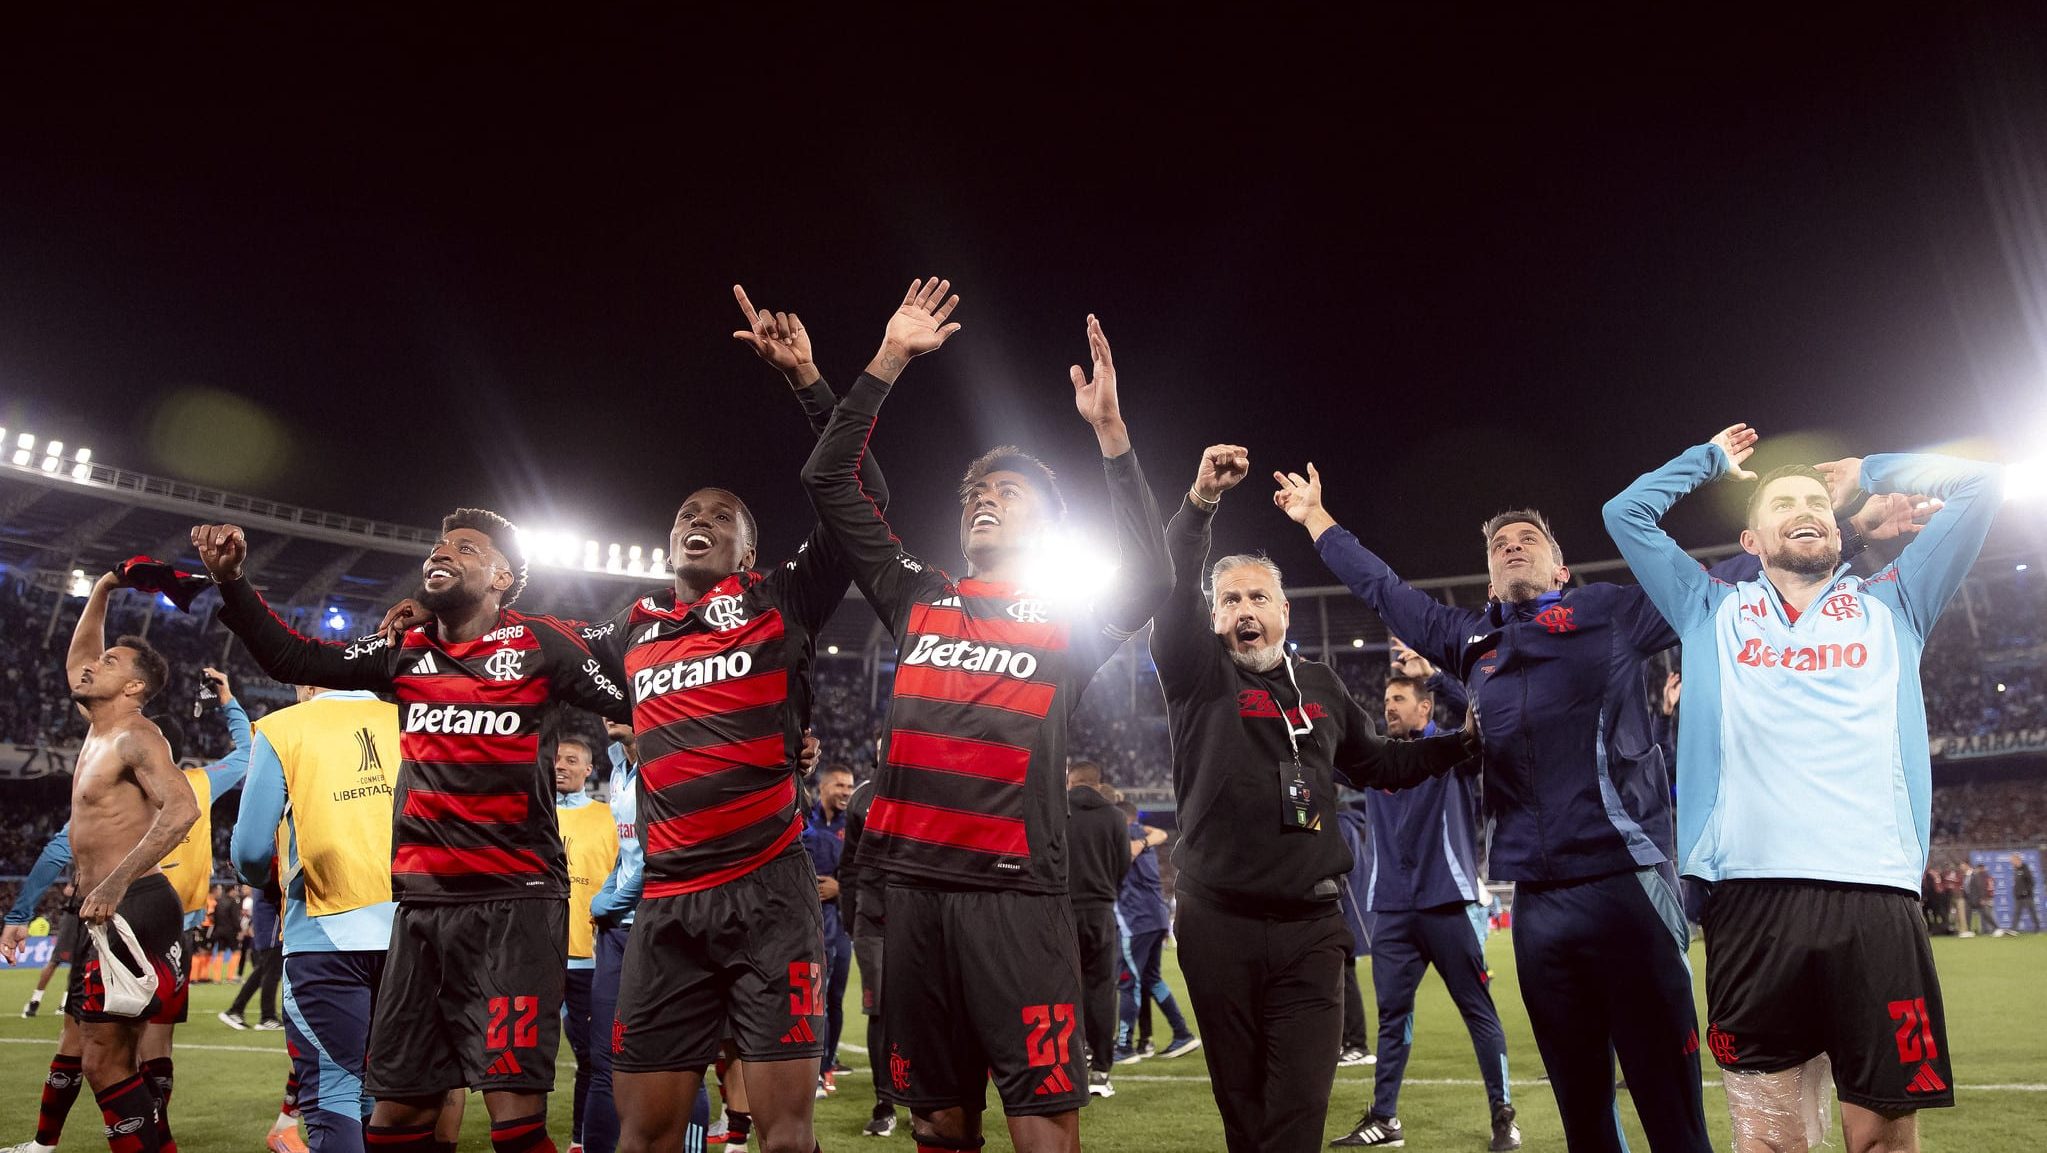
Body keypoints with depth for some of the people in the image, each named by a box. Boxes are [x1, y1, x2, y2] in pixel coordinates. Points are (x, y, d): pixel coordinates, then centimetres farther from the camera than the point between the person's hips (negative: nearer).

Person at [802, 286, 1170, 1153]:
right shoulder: (918, 600, 16)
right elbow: (829, 483, 13)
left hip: (1017, 893, -3)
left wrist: (1109, 433, -13)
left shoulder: (1072, 622, 10)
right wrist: (888, 363, 8)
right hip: (914, 885, 3)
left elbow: (1148, 580, -9)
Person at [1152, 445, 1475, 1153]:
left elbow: (1379, 766, 28)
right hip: (1218, 926, -2)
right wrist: (1200, 502, -28)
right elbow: (1169, 592, -15)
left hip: (1311, 928, 2)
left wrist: (1463, 743, 19)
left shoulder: (1319, 686, 15)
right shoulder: (1199, 674, 3)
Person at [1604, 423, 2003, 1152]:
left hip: (1876, 893, 0)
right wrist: (1711, 460, 33)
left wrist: (1863, 473, 31)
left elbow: (1978, 485, 19)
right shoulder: (1713, 612, 20)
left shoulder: (1891, 606, 21)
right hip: (1751, 895, 0)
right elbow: (1626, 513, 21)